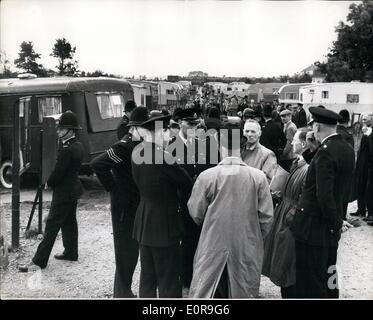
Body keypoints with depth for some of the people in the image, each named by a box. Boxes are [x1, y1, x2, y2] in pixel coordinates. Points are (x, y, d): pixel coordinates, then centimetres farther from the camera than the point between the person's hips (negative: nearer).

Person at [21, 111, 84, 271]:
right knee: (69, 222, 18)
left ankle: (39, 261, 0)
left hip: (63, 192, -10)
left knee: (52, 225, -5)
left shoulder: (66, 150, -24)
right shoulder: (78, 146, 6)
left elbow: (57, 173, -21)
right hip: (73, 189, 10)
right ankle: (71, 252, 29)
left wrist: (49, 183, -1)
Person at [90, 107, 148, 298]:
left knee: (133, 249, 17)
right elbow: (96, 164, -27)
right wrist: (112, 189, -19)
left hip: (138, 206, 8)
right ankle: (123, 292, 17)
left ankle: (123, 288, 33)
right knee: (125, 250, 2)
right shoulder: (124, 147, -18)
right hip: (124, 207, -8)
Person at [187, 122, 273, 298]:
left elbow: (196, 213, -3)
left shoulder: (206, 176, -12)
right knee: (244, 292, 15)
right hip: (247, 247, 1)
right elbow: (266, 216, -4)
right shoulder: (258, 177, -9)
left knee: (204, 291, 11)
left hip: (213, 245, -1)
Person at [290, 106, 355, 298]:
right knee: (328, 276, 22)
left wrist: (334, 223, -14)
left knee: (311, 285, 3)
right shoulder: (347, 149, 6)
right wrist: (337, 219, 17)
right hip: (331, 226, 9)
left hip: (313, 227, -9)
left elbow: (324, 195, -25)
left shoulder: (326, 152, -21)